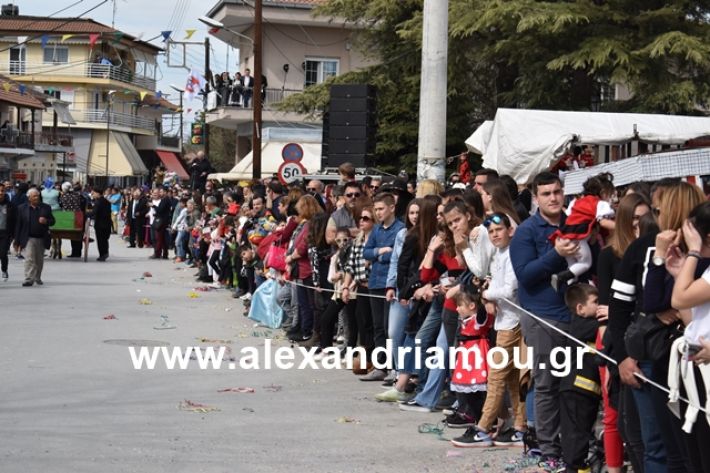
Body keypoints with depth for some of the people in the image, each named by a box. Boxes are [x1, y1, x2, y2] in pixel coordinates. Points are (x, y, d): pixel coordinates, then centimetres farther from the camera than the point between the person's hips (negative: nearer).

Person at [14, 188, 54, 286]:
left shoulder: (46, 208, 5)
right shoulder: (22, 208, 1)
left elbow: (52, 221, 7)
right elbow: (18, 225, 0)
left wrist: (46, 221, -18)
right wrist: (18, 241, -3)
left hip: (41, 239, 3)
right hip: (29, 238, -2)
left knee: (39, 260, 14)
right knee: (29, 259, -13)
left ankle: (37, 278, 32)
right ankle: (29, 279, -14)